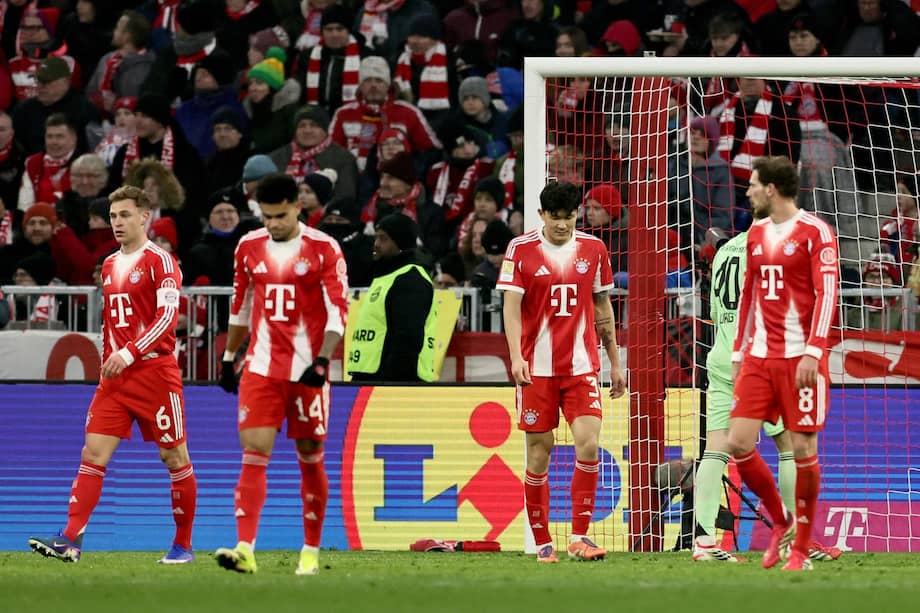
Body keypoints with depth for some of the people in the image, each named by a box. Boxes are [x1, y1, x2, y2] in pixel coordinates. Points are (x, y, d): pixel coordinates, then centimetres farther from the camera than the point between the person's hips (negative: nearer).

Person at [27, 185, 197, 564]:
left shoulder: (160, 261, -7)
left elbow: (168, 316, -17)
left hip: (155, 371, -7)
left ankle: (183, 545, 12)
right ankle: (71, 540, -13)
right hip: (115, 375, 7)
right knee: (93, 453, -5)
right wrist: (108, 362, 17)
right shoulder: (109, 265, 16)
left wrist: (129, 353, -25)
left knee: (174, 457, 2)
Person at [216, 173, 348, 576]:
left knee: (311, 458, 6)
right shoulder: (249, 247, 8)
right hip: (261, 367, 3)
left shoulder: (324, 249, -5)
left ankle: (312, 552, 18)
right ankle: (245, 549, -19)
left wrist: (322, 361, -18)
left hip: (306, 371, -2)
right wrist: (229, 357, 20)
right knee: (254, 452, -10)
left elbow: (338, 311, -7)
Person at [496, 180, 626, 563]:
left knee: (588, 442, -13)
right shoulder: (521, 250, -2)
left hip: (582, 366, 2)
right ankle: (542, 542, 10)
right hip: (537, 368, -2)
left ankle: (579, 537, -5)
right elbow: (511, 307, -7)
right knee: (539, 452, 0)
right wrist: (516, 356, -21)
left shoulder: (593, 249, 7)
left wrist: (615, 363, 16)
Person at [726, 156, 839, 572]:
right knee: (738, 443, -3)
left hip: (800, 357, -6)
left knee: (803, 448, -3)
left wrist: (813, 351, -20)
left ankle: (801, 547, 7)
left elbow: (827, 293, -12)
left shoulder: (815, 233, -7)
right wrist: (738, 352, 17)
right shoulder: (756, 234, 14)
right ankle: (780, 522, 17)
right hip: (759, 357, 6)